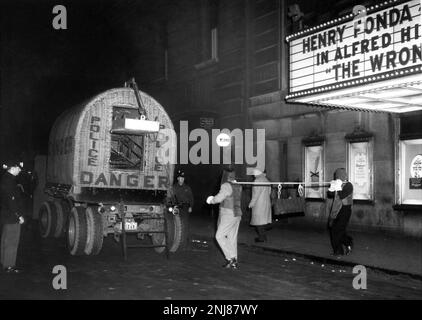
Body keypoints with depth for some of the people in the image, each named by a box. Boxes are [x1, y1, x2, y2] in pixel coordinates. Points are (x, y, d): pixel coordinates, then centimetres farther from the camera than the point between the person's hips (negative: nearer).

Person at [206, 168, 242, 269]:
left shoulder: (226, 186, -15)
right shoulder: (238, 187, 11)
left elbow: (218, 198, -19)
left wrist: (211, 200, 1)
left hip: (228, 215, -8)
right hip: (237, 214, 8)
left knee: (219, 236, -2)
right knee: (232, 238, 11)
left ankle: (231, 258, -7)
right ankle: (233, 262, 14)